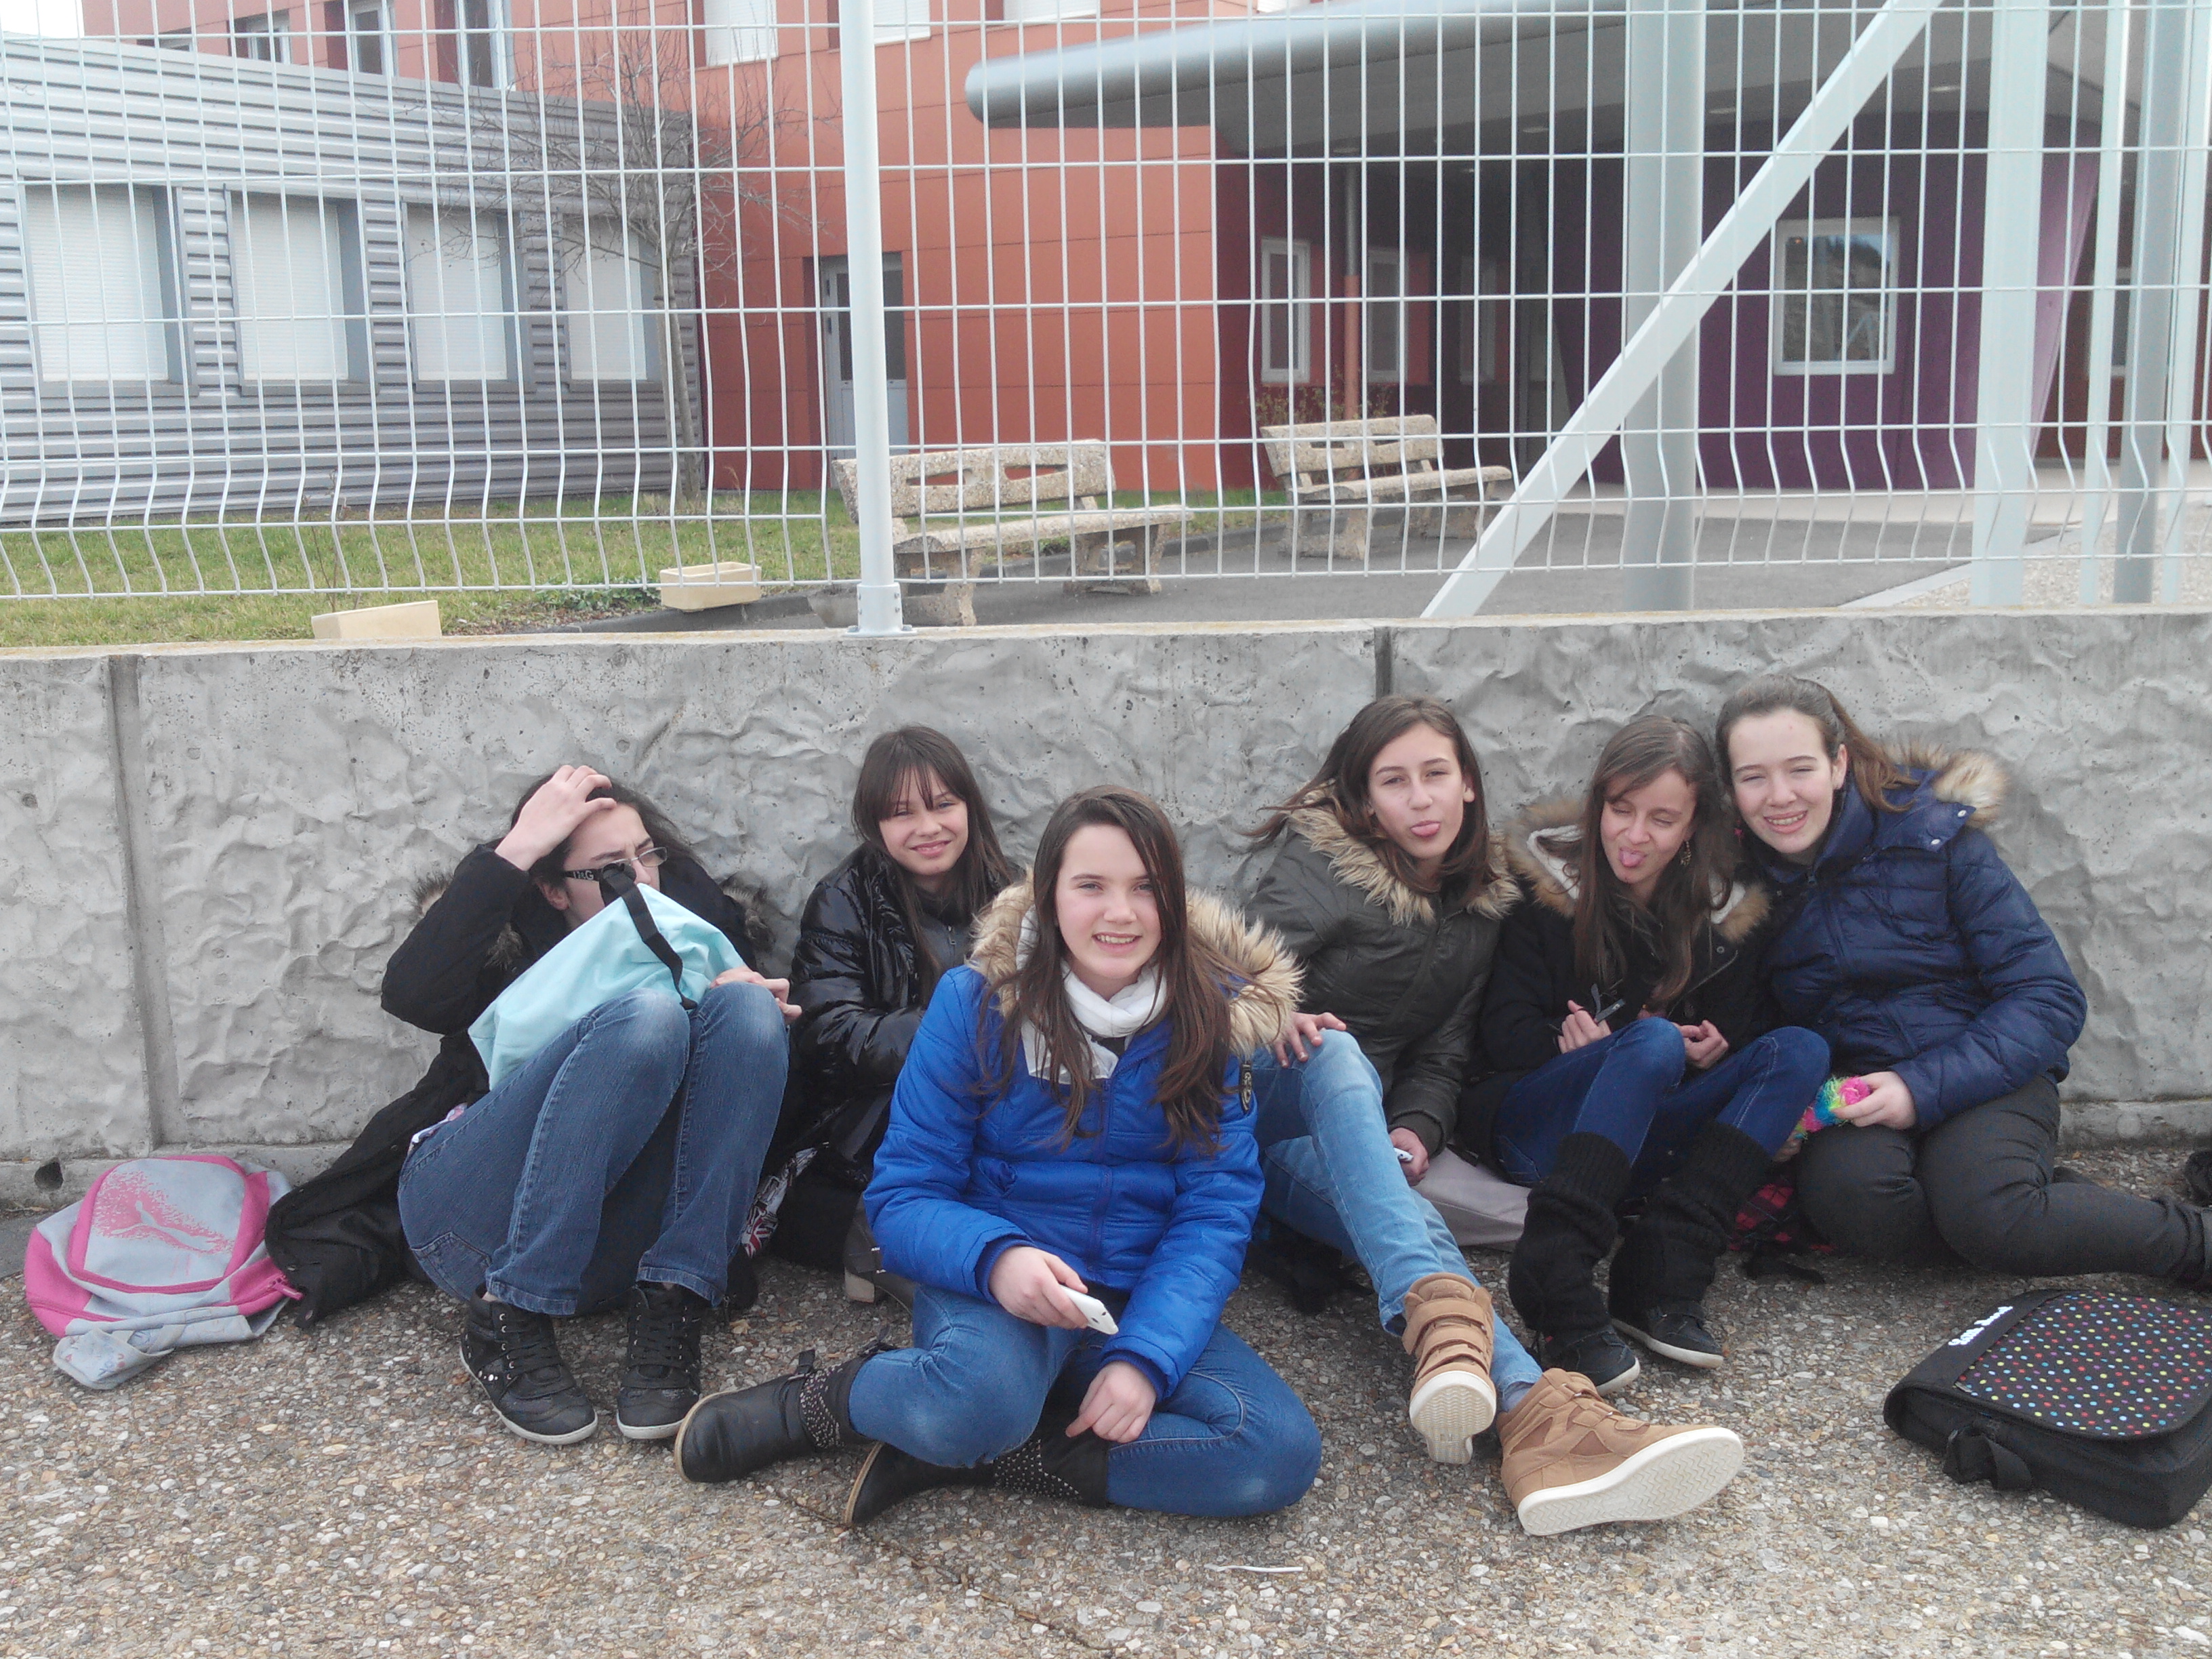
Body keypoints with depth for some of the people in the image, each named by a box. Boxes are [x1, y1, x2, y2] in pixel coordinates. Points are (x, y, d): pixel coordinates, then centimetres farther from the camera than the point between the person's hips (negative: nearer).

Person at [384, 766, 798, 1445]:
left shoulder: (695, 925, 13)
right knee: (647, 1014, -29)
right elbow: (411, 995, -18)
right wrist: (517, 848, -17)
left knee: (746, 1008, -20)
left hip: (612, 1246, 3)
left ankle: (670, 1313, -26)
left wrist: (756, 1010, -13)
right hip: (475, 1226, -3)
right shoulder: (515, 938, 3)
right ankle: (510, 1324, -24)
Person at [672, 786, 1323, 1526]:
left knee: (1282, 1452, -24)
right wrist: (996, 1258, -27)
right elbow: (904, 1198, -5)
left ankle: (966, 1456, -14)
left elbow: (1216, 1212, -4)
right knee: (980, 1394, -39)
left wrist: (1145, 1358, -20)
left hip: (1141, 1301, 4)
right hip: (989, 1288, -3)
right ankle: (814, 1403, -5)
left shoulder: (1210, 1017, 0)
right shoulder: (975, 1003, -5)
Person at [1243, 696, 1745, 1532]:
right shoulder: (1317, 861, -1)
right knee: (1335, 1051, -39)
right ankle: (1437, 1308, -62)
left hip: (1345, 1130, 3)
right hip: (1256, 1100, -3)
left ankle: (1536, 1416, -59)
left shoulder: (1480, 906, 13)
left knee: (1398, 1212, -33)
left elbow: (1444, 1054, 10)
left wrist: (1415, 1129, -11)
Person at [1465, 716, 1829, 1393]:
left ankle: (1659, 1279, -32)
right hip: (1536, 1127, -4)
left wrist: (1706, 1054, -14)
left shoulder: (1726, 912, 8)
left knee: (1801, 1050, -18)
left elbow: (1737, 1035, 11)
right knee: (1653, 1041, -32)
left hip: (1650, 1140, 4)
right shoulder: (1544, 885, -1)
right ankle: (1556, 1285, -43)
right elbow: (1505, 1036, -6)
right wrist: (1626, 1043, -23)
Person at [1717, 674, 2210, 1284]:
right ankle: (2049, 1204, -9)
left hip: (1983, 1077, -2)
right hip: (1850, 1093, 2)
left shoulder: (1932, 834, -8)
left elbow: (2050, 996, -8)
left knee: (1985, 1212, -33)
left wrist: (1925, 1088, -20)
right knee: (1848, 1194, -33)